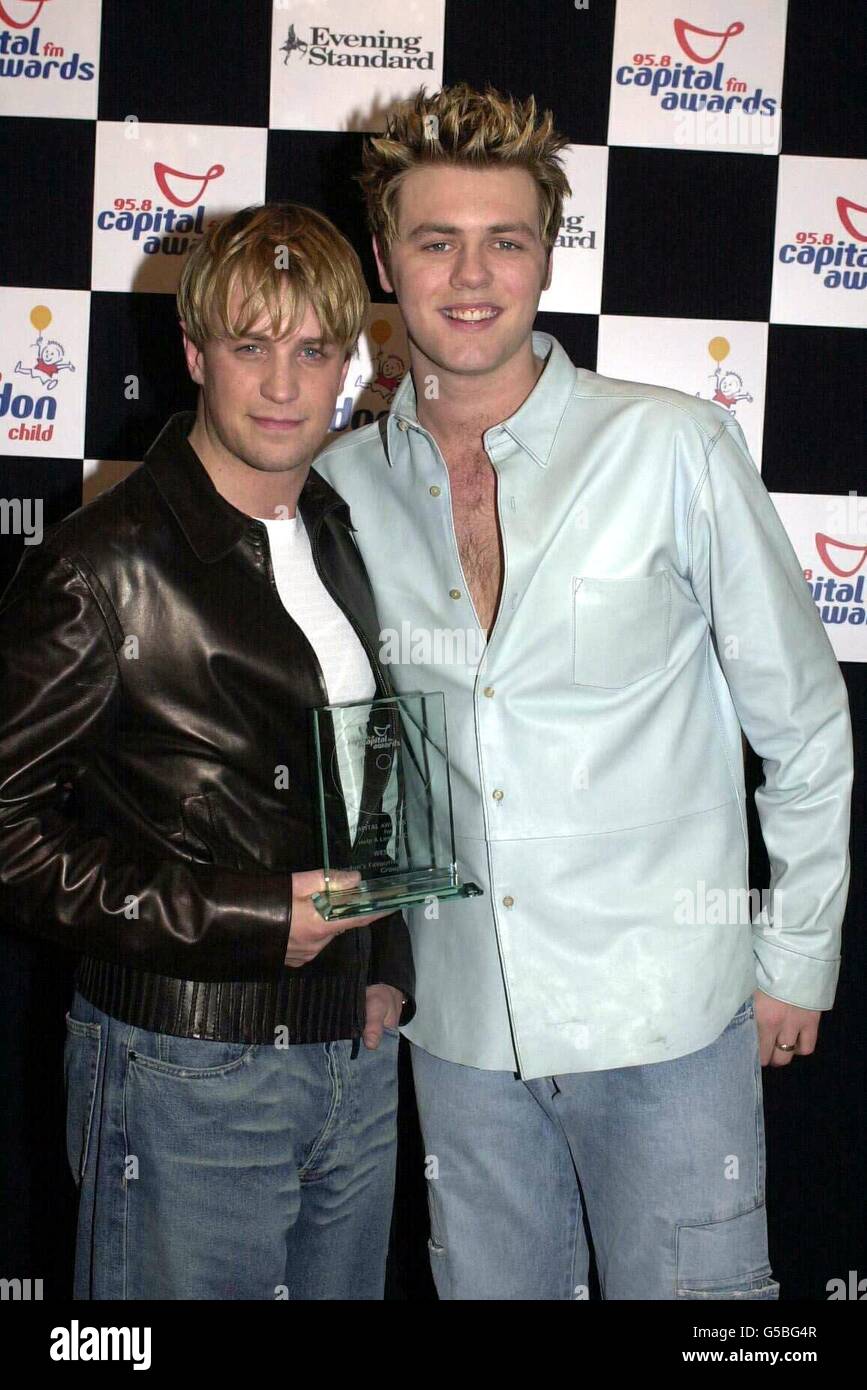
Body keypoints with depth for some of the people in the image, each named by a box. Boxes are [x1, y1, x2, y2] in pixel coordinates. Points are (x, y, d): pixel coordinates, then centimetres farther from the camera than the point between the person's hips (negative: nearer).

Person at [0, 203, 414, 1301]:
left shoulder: (344, 540, 8)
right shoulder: (101, 569, -13)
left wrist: (388, 968, 7)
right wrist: (242, 916, -19)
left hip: (357, 1059, 6)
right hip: (187, 1076, -6)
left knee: (345, 1287, 20)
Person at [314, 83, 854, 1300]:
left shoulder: (673, 447, -10)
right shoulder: (344, 484, 0)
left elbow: (804, 721, -2)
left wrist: (798, 957, 2)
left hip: (667, 1017, -3)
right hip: (459, 1023, 3)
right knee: (492, 1286, 18)